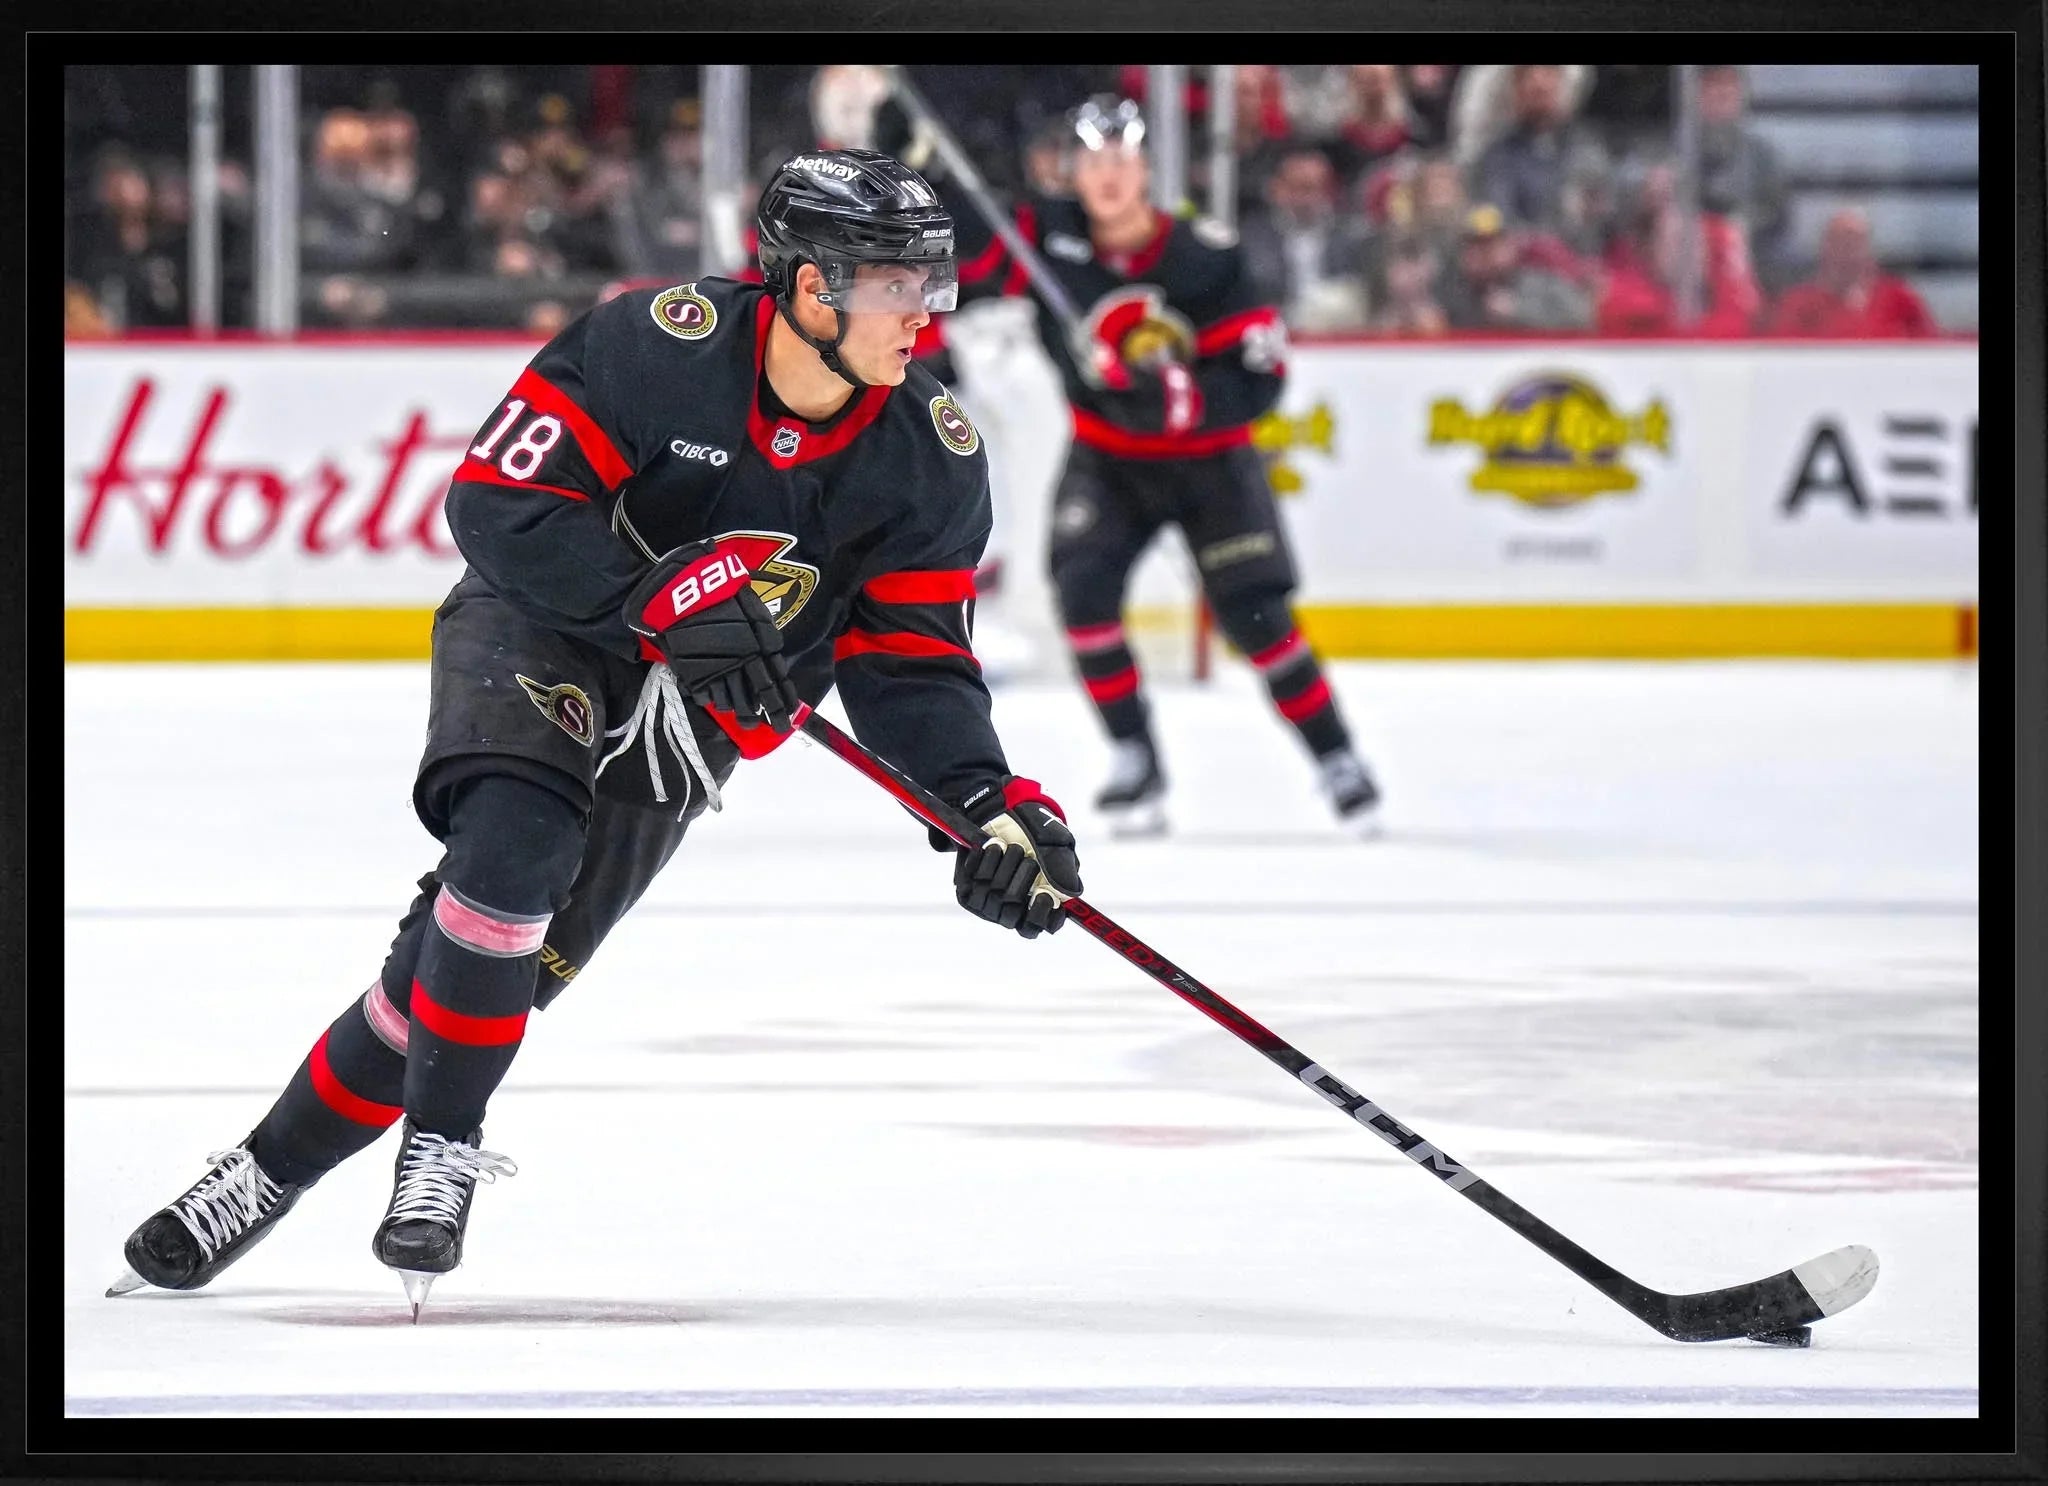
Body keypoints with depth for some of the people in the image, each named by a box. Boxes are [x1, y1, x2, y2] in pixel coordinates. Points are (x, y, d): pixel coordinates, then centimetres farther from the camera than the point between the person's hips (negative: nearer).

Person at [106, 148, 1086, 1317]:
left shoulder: (933, 459, -11)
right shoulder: (659, 346, -24)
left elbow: (913, 662, -6)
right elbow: (498, 499, -23)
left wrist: (993, 805, -22)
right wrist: (669, 599, -32)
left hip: (687, 718, 3)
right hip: (538, 632, -3)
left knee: (509, 960, -5)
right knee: (516, 838, -32)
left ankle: (277, 1168, 9)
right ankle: (441, 1152, -16)